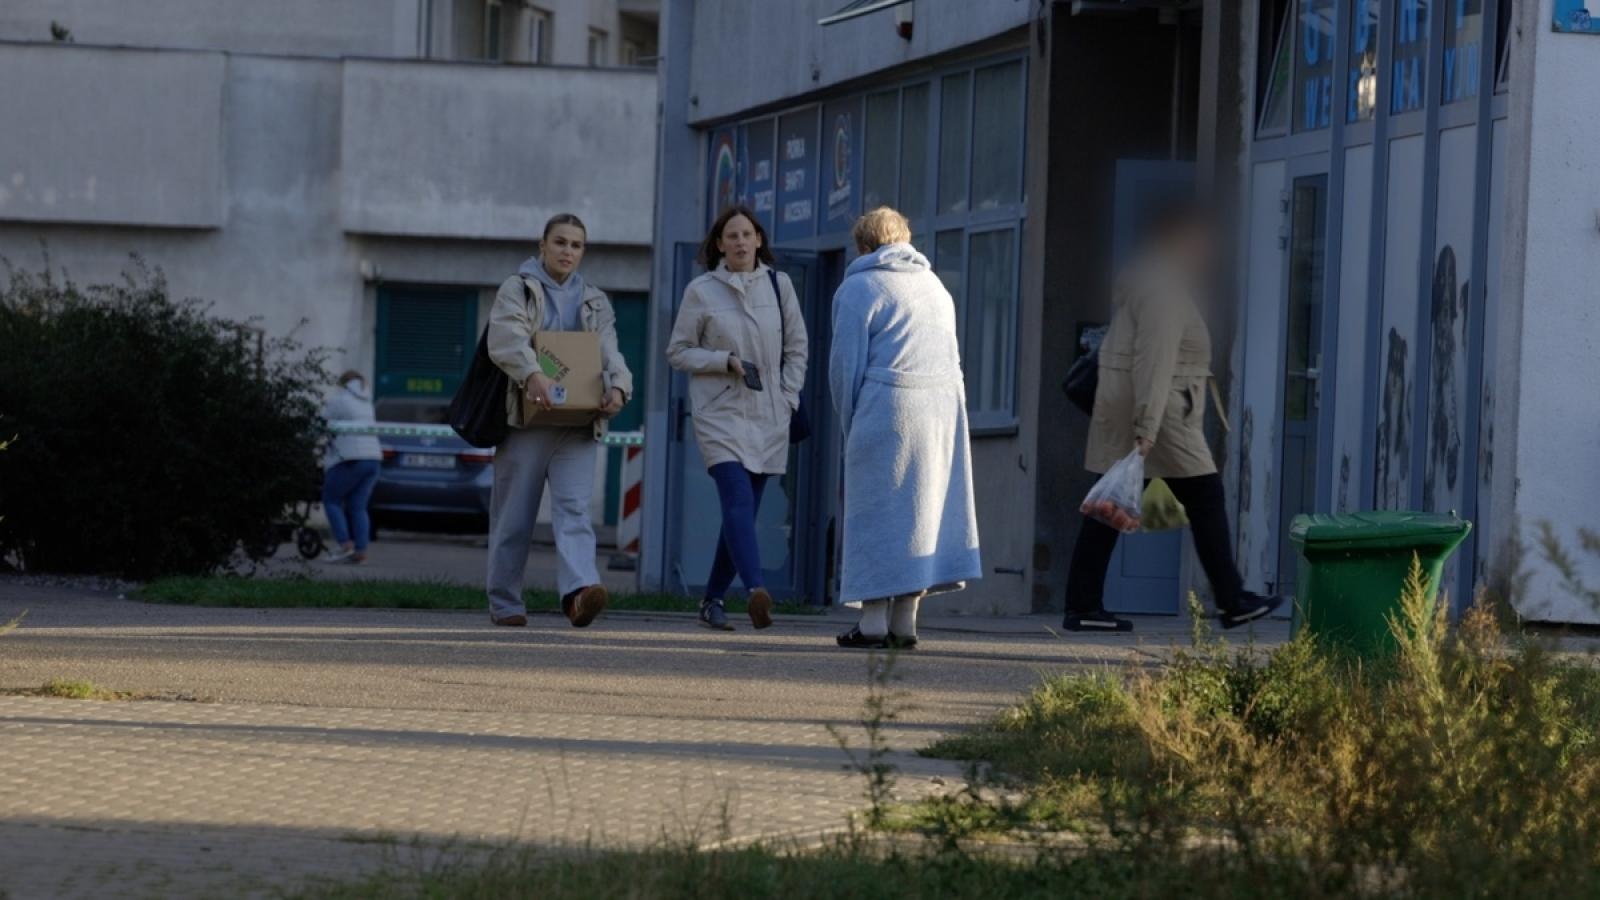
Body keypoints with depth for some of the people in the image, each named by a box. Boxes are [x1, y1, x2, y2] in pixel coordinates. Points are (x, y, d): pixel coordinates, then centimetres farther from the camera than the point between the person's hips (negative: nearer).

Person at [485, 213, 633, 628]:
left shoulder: (595, 302, 19)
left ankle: (579, 590, -32)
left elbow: (609, 352, 7)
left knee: (574, 508, -14)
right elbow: (506, 340, -13)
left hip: (578, 422, 2)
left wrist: (618, 385, -16)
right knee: (513, 516, 3)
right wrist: (533, 374, -33)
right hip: (526, 420, -2)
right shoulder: (517, 290, 4)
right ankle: (504, 603, 12)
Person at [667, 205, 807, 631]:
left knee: (743, 512, 5)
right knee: (738, 501, -20)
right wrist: (726, 361, -11)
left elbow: (796, 347, 14)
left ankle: (712, 600, 18)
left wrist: (788, 399, 3)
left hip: (768, 418, 3)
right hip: (721, 414, -3)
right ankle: (756, 589, -36)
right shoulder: (701, 291, 0)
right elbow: (679, 352, 3)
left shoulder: (778, 285, 8)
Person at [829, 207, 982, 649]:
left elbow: (846, 365, -3)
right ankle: (905, 620, 6)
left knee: (876, 511, -1)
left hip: (888, 410, -6)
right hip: (947, 402, 6)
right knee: (923, 506, 8)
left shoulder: (857, 289, 0)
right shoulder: (935, 286, 20)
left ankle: (874, 618, -5)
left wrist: (850, 425, 9)